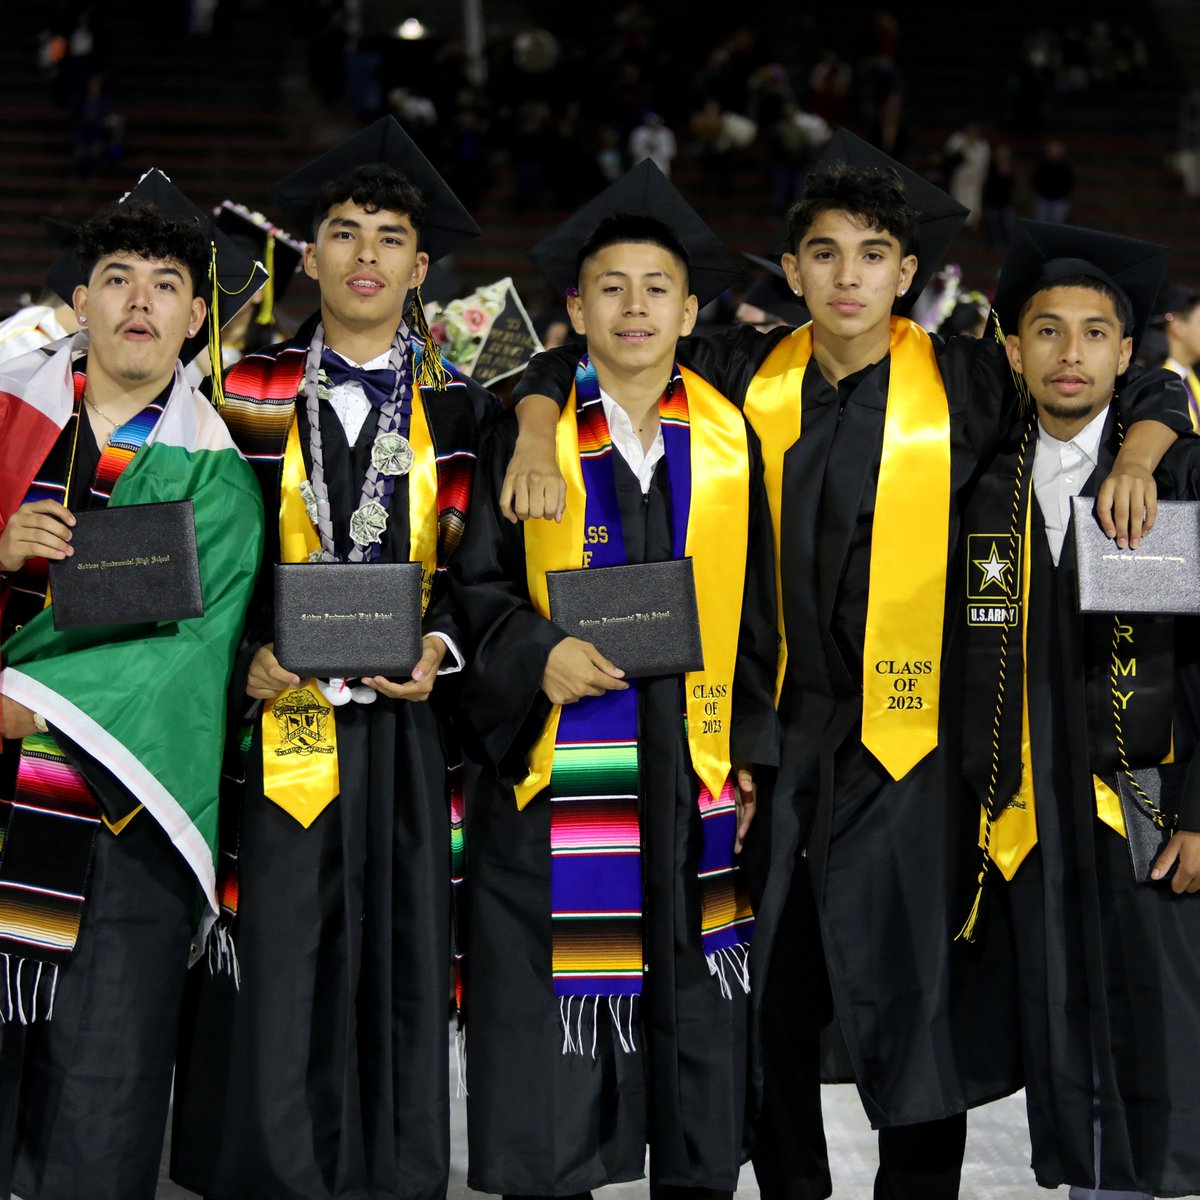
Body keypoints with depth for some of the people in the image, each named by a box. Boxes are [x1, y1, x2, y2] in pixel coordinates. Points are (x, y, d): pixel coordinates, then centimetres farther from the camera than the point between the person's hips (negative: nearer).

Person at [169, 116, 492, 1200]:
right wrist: (251, 655, -10)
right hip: (284, 716, -1)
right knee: (278, 973, -4)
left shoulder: (457, 405, 8)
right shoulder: (254, 393, 6)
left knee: (402, 971, 2)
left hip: (406, 721, 1)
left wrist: (439, 647, -10)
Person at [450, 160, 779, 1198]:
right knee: (554, 1017, -1)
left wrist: (754, 750, 4)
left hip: (692, 777, 2)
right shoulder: (531, 438, 2)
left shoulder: (730, 442, 7)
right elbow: (479, 588, 2)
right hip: (557, 778, -2)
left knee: (696, 1014, 6)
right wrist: (540, 655, -17)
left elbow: (757, 609, 10)